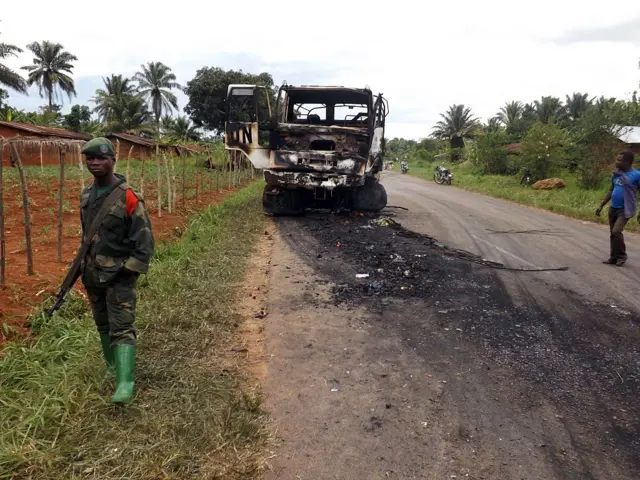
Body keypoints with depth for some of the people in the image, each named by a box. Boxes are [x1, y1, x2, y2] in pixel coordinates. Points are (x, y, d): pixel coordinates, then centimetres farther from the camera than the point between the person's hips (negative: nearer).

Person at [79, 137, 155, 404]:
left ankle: (125, 383, -14)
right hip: (93, 274, 7)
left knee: (122, 327, -11)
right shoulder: (86, 195, 7)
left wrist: (131, 269, -18)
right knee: (103, 325, 18)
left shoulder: (127, 197, -16)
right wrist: (84, 263, 17)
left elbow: (144, 237, -15)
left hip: (119, 274, -7)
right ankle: (113, 367, 35)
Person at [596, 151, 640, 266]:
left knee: (616, 231, -17)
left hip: (625, 209, -7)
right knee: (612, 233, 10)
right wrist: (601, 206, 14)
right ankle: (614, 257, 21)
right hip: (613, 208, 7)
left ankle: (622, 256, 2)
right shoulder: (616, 174, 7)